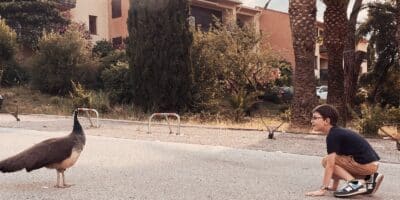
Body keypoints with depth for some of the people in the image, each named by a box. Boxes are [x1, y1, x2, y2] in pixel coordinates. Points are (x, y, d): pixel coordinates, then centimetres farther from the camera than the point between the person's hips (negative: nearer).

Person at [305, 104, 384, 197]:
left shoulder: (332, 136, -14)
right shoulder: (338, 132, 16)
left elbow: (330, 164, -19)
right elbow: (337, 160, 19)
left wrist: (323, 189, -17)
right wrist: (334, 186, 22)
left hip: (366, 164, -10)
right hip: (372, 164, 10)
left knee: (326, 161, -6)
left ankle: (354, 183, -14)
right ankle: (369, 178, 14)